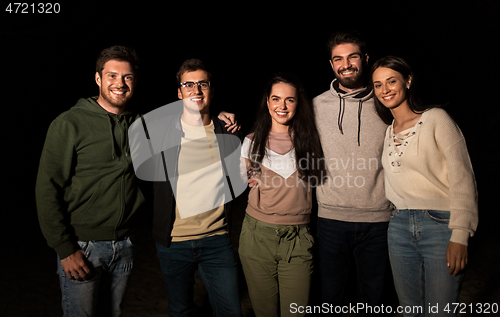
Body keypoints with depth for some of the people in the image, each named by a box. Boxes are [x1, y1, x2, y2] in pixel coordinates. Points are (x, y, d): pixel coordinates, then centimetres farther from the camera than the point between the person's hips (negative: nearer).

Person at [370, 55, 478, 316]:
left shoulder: (436, 118, -5)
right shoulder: (387, 131, 13)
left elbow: (462, 177, -10)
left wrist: (459, 235, -16)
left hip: (440, 224, -5)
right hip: (399, 226, 6)